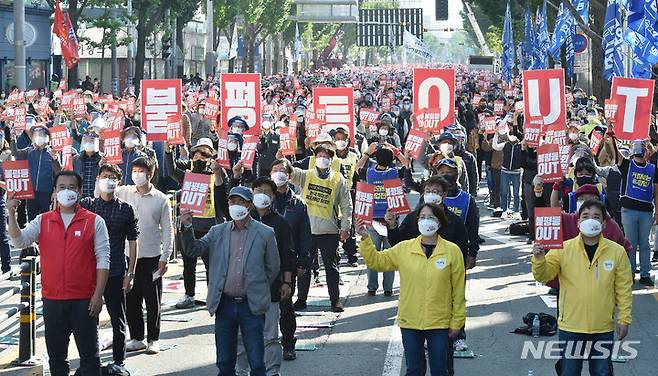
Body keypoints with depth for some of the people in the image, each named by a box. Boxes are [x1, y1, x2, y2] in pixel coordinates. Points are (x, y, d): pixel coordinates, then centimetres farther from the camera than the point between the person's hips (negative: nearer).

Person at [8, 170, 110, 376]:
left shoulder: (94, 222, -1)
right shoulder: (43, 221, 7)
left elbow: (103, 260, -3)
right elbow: (19, 241, -4)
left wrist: (98, 295, -9)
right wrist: (12, 213, -19)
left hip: (84, 300, -3)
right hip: (52, 300, 3)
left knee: (89, 354, 3)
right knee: (56, 355, 11)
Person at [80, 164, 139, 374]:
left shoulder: (125, 209, 4)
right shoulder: (86, 205, 7)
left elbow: (132, 242, 5)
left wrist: (130, 274, -1)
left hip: (116, 272, -1)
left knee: (118, 319, 4)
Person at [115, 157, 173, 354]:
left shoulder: (161, 199, 0)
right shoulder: (124, 193, 6)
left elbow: (167, 231, 1)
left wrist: (164, 258, -4)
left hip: (152, 256, -2)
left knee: (153, 301, 3)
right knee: (130, 299, 7)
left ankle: (153, 339, 13)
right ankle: (136, 338, 18)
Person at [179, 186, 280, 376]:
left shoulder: (265, 233, 0)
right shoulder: (218, 232, 8)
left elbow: (273, 268, 5)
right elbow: (193, 250, -1)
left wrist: (257, 291, 7)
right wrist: (187, 227, -16)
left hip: (251, 305, -3)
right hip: (224, 305, 3)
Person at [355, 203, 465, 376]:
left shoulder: (452, 251, -5)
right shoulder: (404, 248, 1)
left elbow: (458, 290, -2)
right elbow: (376, 261, 8)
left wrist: (456, 322, -1)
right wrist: (365, 238, -6)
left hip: (440, 323, -2)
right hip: (410, 323, 2)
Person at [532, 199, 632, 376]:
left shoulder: (617, 252, -3)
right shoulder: (563, 249, -5)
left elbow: (624, 288, 2)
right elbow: (544, 276, -6)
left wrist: (624, 319, 0)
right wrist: (539, 259, -25)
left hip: (603, 329, 0)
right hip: (570, 328, 0)